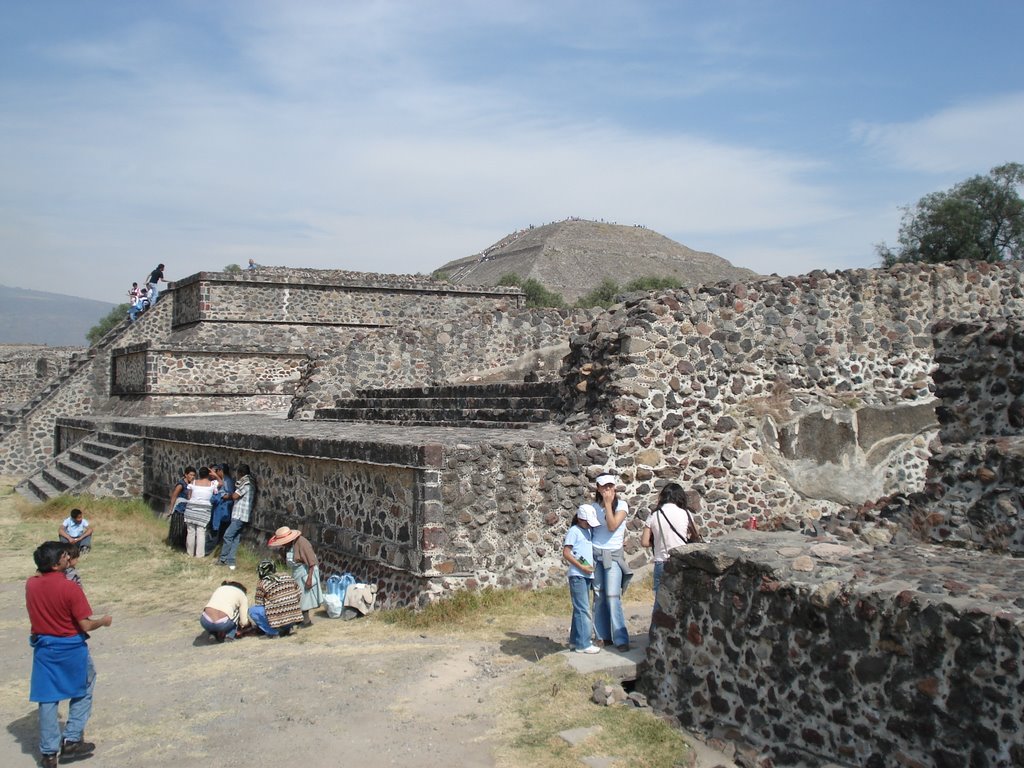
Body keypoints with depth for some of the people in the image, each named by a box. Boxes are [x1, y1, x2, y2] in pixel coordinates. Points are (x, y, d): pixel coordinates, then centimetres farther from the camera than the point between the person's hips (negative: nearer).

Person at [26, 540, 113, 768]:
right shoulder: (70, 588, -22)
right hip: (71, 648, -4)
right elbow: (86, 626, -19)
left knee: (47, 698, 11)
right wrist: (103, 621, 0)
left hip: (44, 647, 4)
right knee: (83, 691, 18)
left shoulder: (31, 585, -6)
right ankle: (71, 740, 14)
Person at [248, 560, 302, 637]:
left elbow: (258, 604, 3)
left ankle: (273, 632, 3)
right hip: (294, 618, 6)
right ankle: (287, 628, 19)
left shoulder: (262, 584, -5)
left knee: (252, 610, 9)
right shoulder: (288, 578, 8)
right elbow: (299, 597, 14)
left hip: (278, 620, -5)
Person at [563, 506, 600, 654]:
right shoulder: (574, 531, -9)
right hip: (577, 575, -8)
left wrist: (590, 567, 9)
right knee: (583, 609, -9)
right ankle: (583, 644, -6)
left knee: (580, 608, 14)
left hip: (587, 575, 9)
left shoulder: (588, 531, 15)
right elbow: (566, 553, -14)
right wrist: (581, 567, -17)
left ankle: (575, 640, 22)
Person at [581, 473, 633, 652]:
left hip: (613, 556, -3)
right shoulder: (593, 506, 7)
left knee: (613, 597, -11)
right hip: (595, 555, 3)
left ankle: (621, 639, -7)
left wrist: (608, 504, -15)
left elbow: (612, 526, -15)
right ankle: (603, 636, 13)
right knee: (599, 597, 4)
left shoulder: (621, 505, -2)